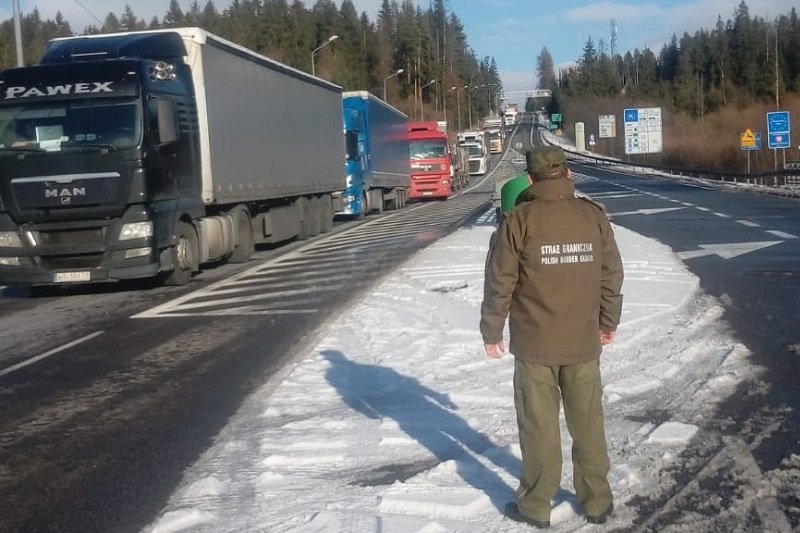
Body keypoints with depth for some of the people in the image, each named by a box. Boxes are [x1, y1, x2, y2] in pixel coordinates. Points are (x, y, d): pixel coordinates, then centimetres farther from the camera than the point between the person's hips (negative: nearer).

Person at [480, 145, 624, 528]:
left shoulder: (518, 221, -11)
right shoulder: (594, 216, 0)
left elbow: (500, 283, -9)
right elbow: (612, 275, 7)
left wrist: (491, 332, 3)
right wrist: (609, 322, 20)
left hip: (535, 344, -3)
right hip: (584, 342, 3)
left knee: (539, 425, 7)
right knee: (588, 423, 13)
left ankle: (535, 505, 18)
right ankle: (597, 501, 24)